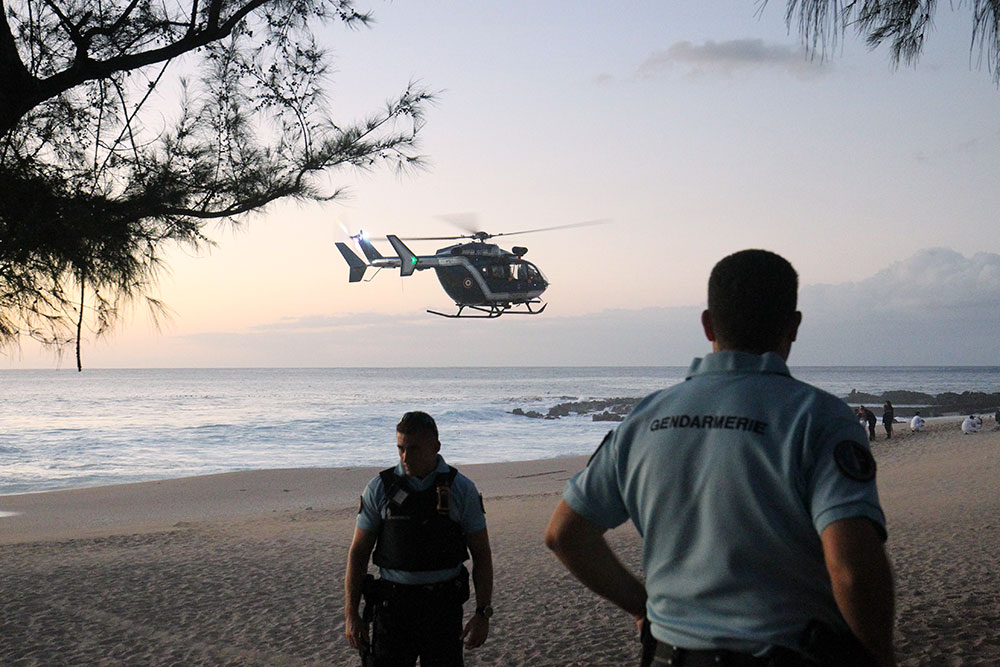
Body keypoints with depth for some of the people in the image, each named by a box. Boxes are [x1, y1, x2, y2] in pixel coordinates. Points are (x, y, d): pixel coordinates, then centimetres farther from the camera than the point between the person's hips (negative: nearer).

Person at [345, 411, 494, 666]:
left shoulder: (461, 489, -2)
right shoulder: (379, 489, -1)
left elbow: (481, 555, 1)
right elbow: (358, 552, 3)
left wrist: (483, 613, -6)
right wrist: (351, 614, -2)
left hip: (444, 606, 0)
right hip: (392, 604, 0)